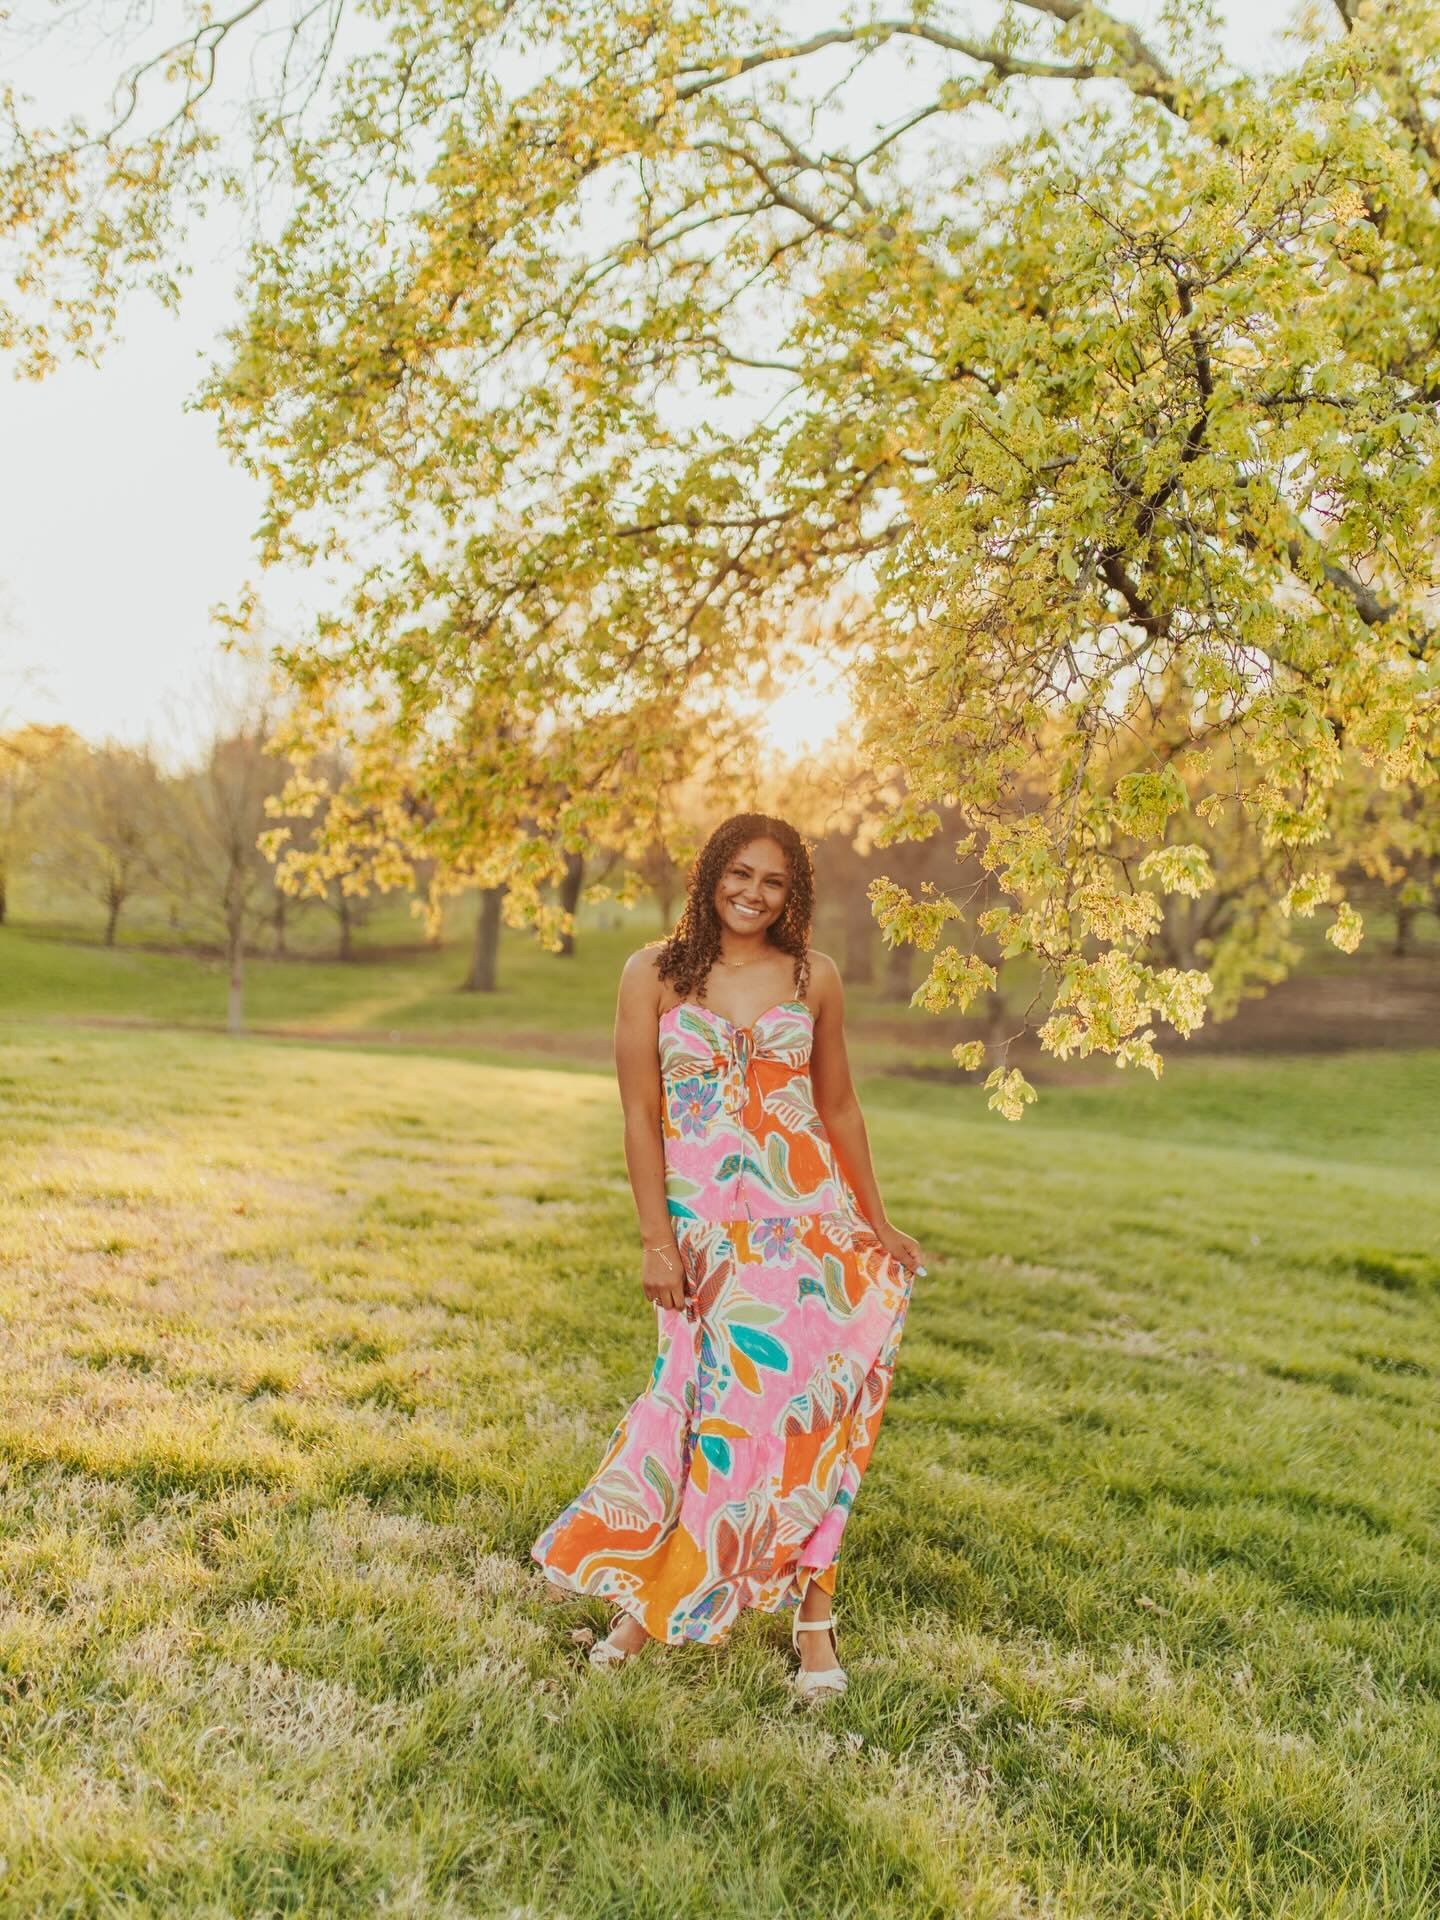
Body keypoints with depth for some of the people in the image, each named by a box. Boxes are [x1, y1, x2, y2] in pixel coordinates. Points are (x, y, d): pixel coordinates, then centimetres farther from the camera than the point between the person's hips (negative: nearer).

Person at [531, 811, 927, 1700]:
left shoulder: (813, 977, 6)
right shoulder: (655, 973, 2)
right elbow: (641, 1113, 0)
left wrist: (878, 1224, 16)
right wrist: (657, 1242, -4)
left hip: (809, 1216, 1)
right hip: (707, 1226, -1)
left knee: (799, 1401, -2)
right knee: (719, 1403, 0)